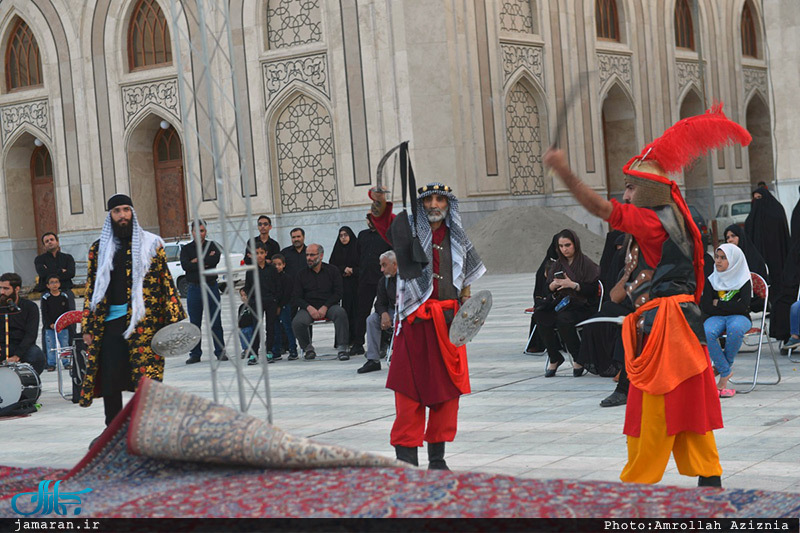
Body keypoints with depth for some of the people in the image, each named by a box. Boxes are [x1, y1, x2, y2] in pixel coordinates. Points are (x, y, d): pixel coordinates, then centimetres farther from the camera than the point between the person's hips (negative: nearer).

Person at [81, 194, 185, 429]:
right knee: (109, 378, 1)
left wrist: (174, 319, -2)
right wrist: (87, 327, 8)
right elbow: (91, 288, 15)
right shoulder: (99, 249, 15)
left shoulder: (151, 244, 9)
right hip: (109, 322, 2)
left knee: (146, 379, -7)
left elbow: (166, 281, 6)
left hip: (144, 320, -2)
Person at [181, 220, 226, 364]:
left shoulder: (213, 246, 7)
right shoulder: (186, 248, 7)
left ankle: (220, 352, 6)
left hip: (211, 286, -1)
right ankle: (195, 354, 8)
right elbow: (185, 265, -10)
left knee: (216, 322, 1)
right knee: (194, 324, 3)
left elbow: (215, 260, -13)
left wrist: (197, 261, -7)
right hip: (194, 289, 1)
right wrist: (205, 262, -11)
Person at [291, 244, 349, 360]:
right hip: (308, 308, 1)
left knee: (340, 313, -35)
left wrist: (325, 307, -14)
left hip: (329, 306, -1)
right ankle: (307, 348, -3)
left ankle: (342, 348, -30)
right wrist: (309, 307, -14)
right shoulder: (302, 275, 11)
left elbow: (338, 294, 1)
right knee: (297, 322, -30)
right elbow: (296, 298, 6)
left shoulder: (332, 271, 9)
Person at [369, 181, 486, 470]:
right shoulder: (409, 230, 0)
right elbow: (384, 221, -19)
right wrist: (380, 202, -40)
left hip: (449, 321, 4)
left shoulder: (457, 238, 12)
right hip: (415, 319, -4)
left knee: (447, 389, 7)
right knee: (410, 389, -4)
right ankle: (406, 459, 2)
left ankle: (437, 457, 19)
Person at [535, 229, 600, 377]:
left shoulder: (586, 264, 0)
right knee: (540, 317, -25)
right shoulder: (557, 265, 17)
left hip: (582, 305, -5)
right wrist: (553, 285, -7)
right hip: (560, 304, 5)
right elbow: (547, 289, 15)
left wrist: (573, 285, -20)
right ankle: (555, 358, -13)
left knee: (563, 318, -36)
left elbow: (592, 289, -10)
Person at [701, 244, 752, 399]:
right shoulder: (712, 280, 9)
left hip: (739, 317, -2)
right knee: (706, 332, -35)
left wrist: (719, 304, -6)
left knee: (735, 329, -40)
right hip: (717, 317, 2)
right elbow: (705, 307, -1)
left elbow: (743, 307, -10)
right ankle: (725, 373, -23)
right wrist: (730, 307, -6)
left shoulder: (743, 280, 3)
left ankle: (725, 365, -16)